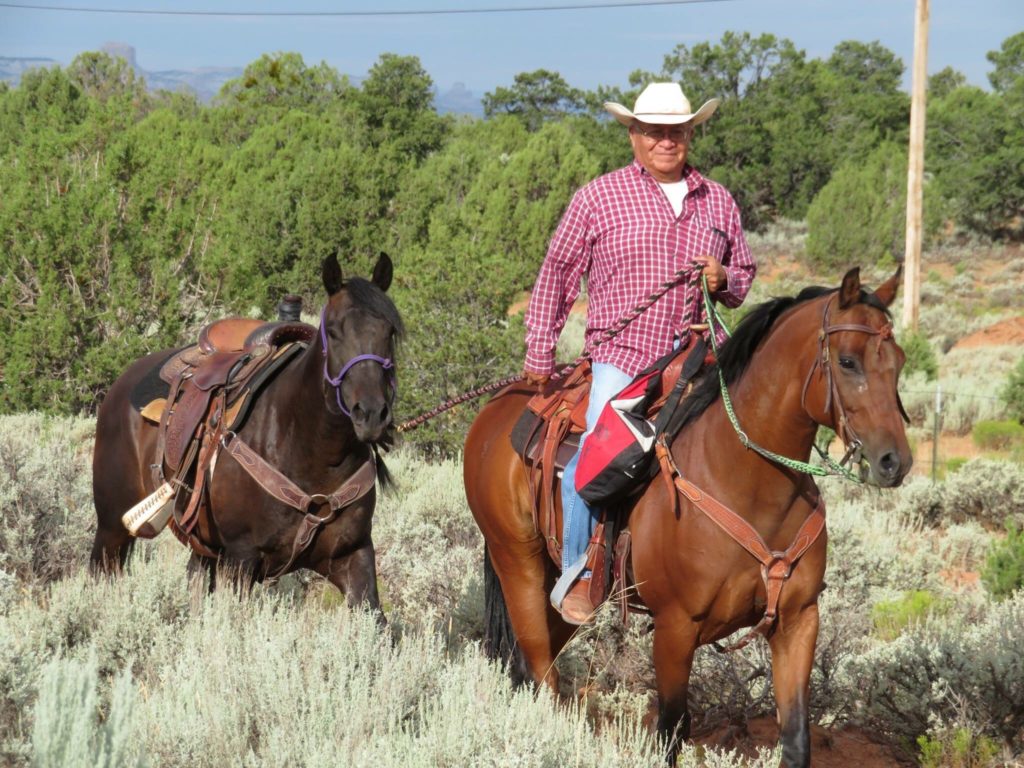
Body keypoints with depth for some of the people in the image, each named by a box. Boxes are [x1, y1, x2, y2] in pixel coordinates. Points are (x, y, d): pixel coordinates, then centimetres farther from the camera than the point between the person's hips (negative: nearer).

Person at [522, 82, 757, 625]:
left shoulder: (718, 202, 15)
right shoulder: (598, 197, 6)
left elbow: (744, 274, 26)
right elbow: (557, 274, 10)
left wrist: (725, 280, 1)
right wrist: (539, 355, 7)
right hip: (623, 355, -3)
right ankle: (577, 571, -8)